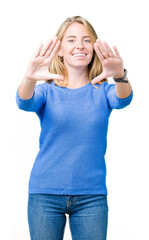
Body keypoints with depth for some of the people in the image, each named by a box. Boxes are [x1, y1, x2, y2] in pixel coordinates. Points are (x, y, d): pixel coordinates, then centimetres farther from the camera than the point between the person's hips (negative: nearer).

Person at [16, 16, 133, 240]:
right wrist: (29, 78, -41)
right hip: (46, 194, 0)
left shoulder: (102, 91, 4)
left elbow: (122, 100, -17)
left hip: (92, 196, 1)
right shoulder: (47, 91, 2)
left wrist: (120, 76, -40)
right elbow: (25, 103, -18)